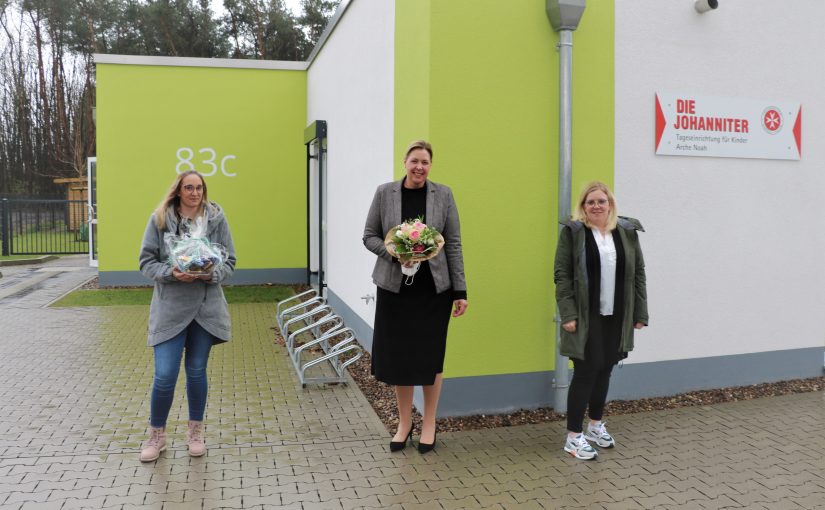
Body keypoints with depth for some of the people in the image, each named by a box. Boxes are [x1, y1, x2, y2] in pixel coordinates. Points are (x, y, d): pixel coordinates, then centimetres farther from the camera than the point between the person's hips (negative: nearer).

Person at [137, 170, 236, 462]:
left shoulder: (217, 219, 0)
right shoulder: (160, 219, -3)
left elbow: (230, 261, 3)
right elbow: (147, 262, -1)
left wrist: (213, 274, -17)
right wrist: (170, 273, -19)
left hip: (206, 307, 1)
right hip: (170, 307, -1)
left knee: (197, 372, 13)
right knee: (164, 375, -3)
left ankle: (196, 432, 31)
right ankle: (156, 435, 21)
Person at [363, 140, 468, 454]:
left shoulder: (443, 195, -1)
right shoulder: (385, 193, 0)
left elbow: (453, 244, 0)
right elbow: (369, 236, 4)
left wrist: (460, 291, -3)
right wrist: (394, 254, -16)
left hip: (434, 287, 0)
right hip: (395, 286, 1)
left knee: (430, 356, 7)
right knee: (398, 355, 6)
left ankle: (429, 424, 26)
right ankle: (404, 423, 27)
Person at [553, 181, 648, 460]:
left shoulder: (628, 232, 6)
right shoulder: (572, 232, -4)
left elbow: (638, 273, 8)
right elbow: (561, 274, -7)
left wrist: (640, 313, 5)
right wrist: (568, 314, -15)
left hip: (616, 317, 4)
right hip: (586, 317, -4)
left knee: (604, 371, 14)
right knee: (586, 371, -3)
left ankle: (595, 425, 32)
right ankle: (573, 436, 8)